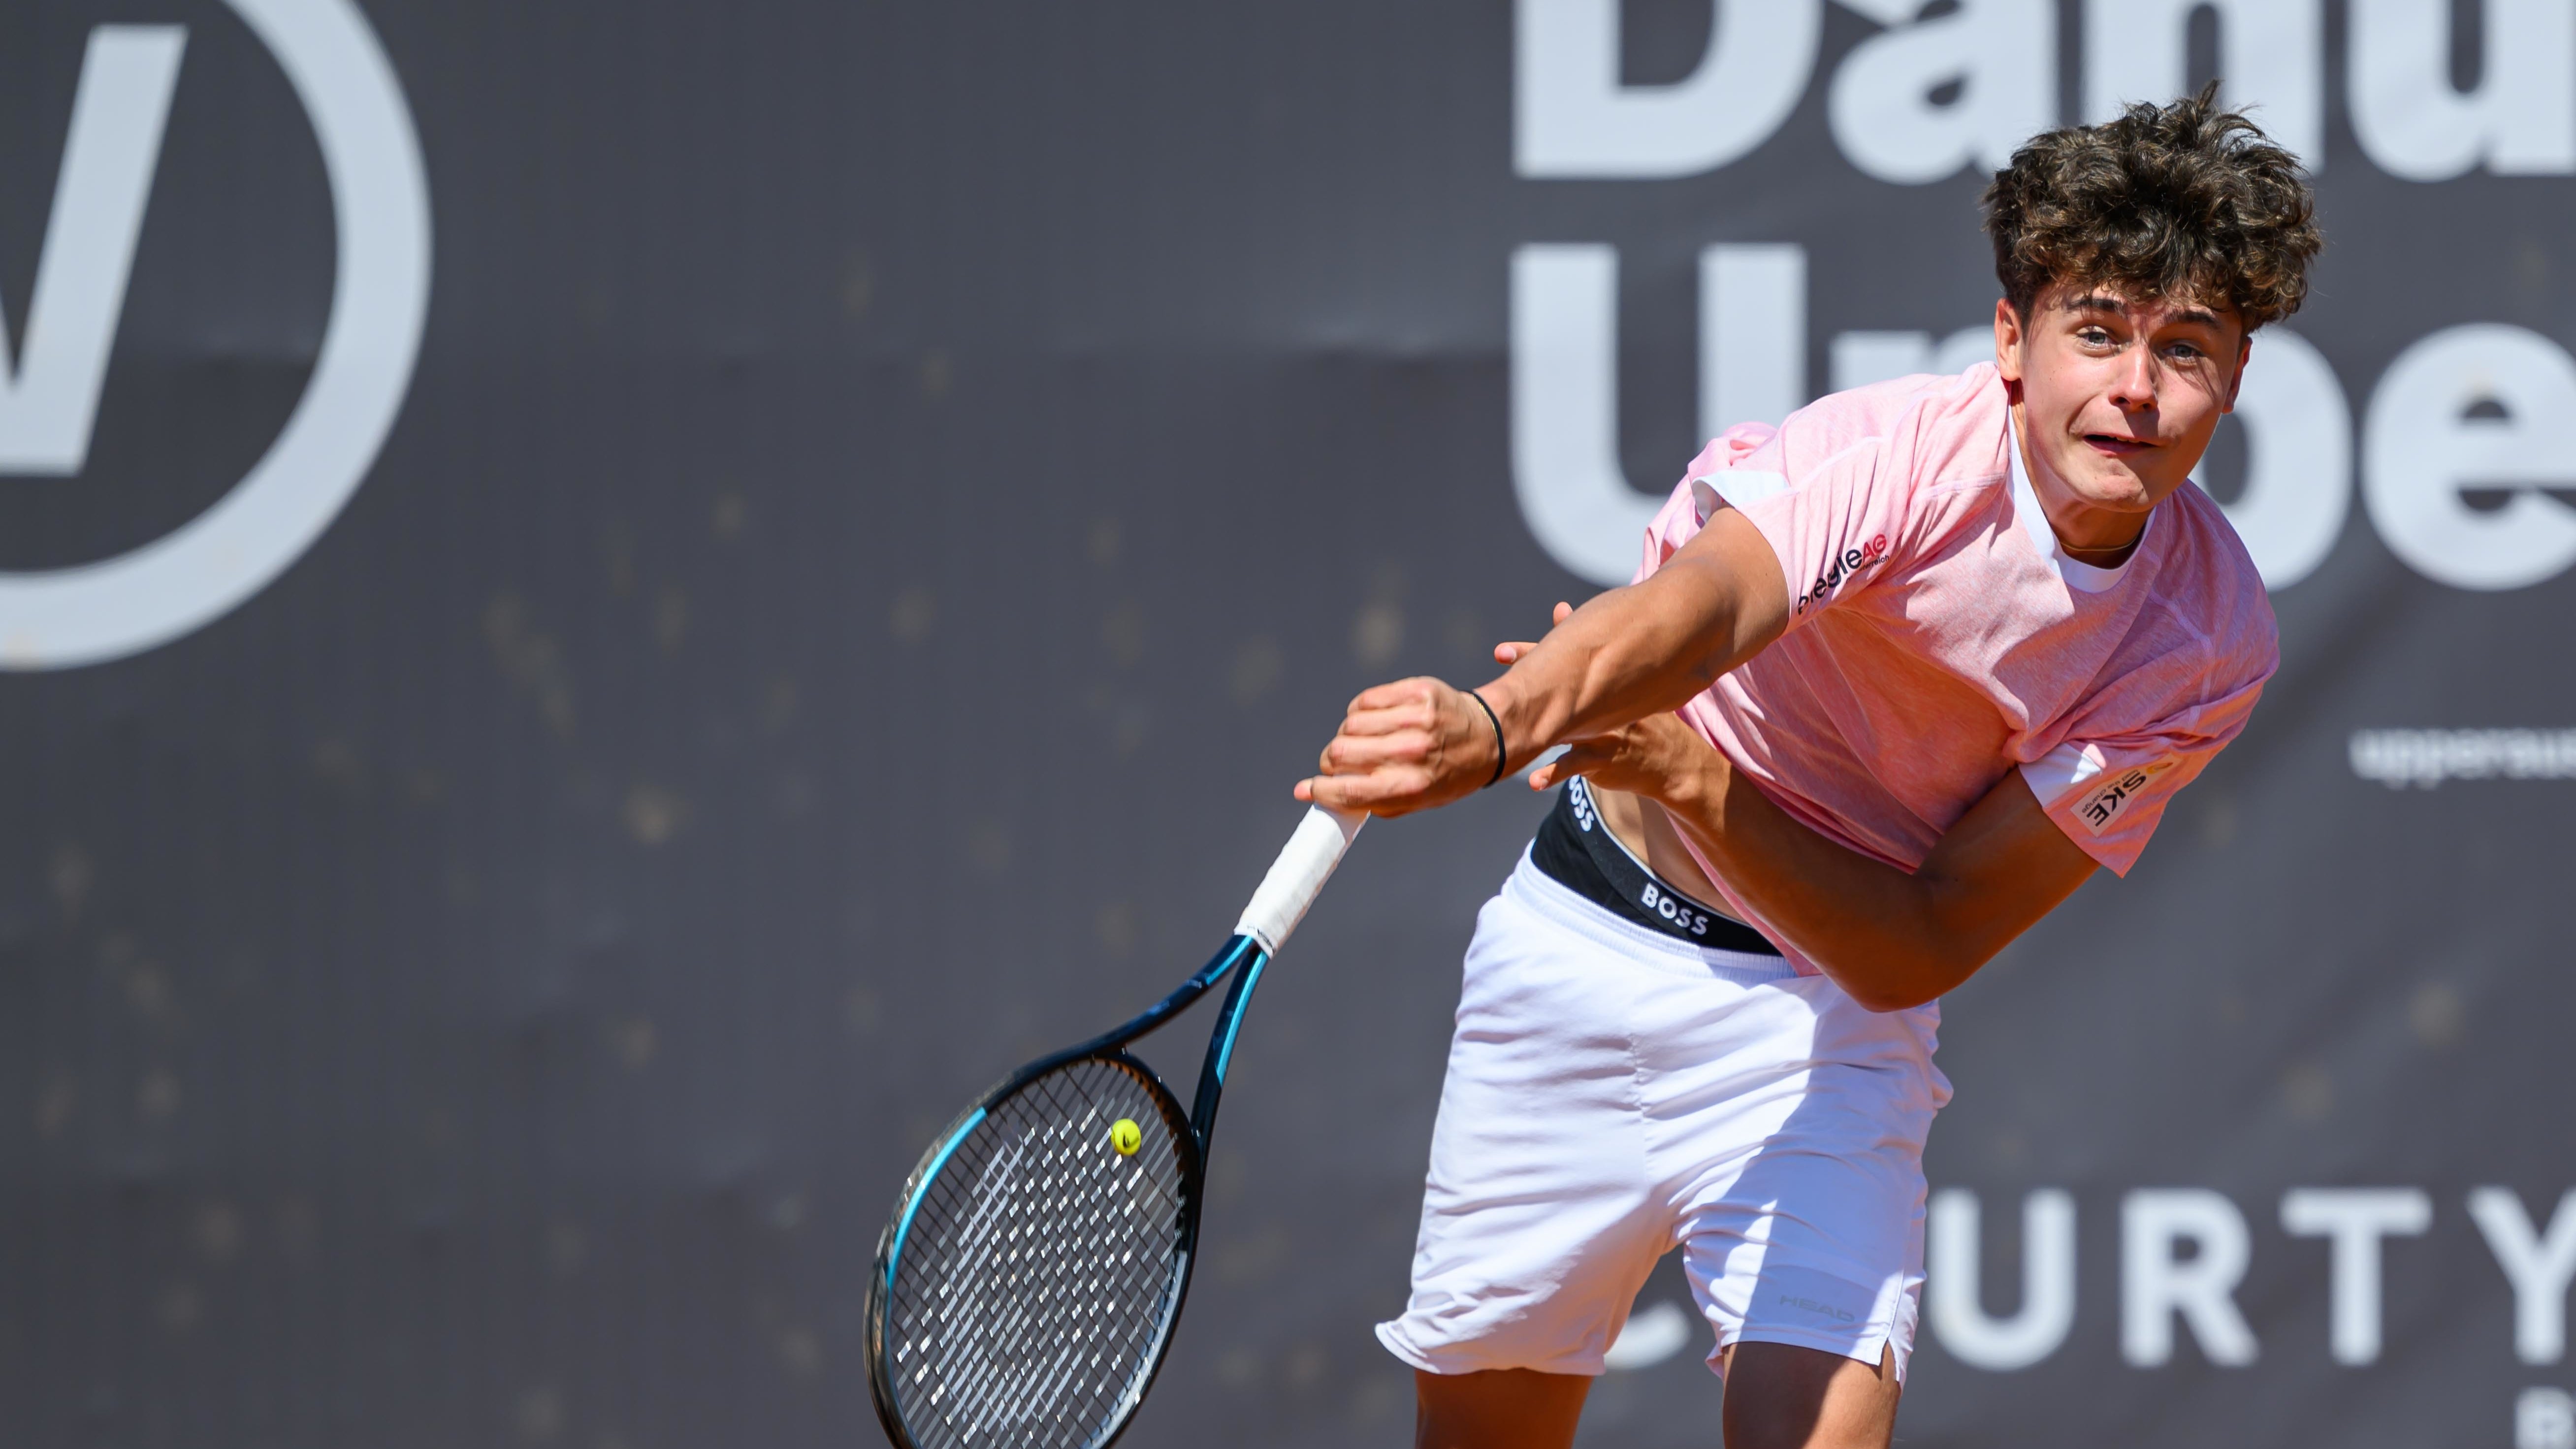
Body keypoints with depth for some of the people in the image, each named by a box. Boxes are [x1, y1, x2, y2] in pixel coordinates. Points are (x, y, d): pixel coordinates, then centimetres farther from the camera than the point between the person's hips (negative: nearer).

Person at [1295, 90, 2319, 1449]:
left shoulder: (2208, 644, -15)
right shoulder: (1900, 453, -24)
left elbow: (1916, 952, -17)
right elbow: (1706, 599, -47)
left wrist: (1690, 776, -33)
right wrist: (1497, 722, -69)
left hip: (1825, 1015, 1)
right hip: (1584, 947, -1)